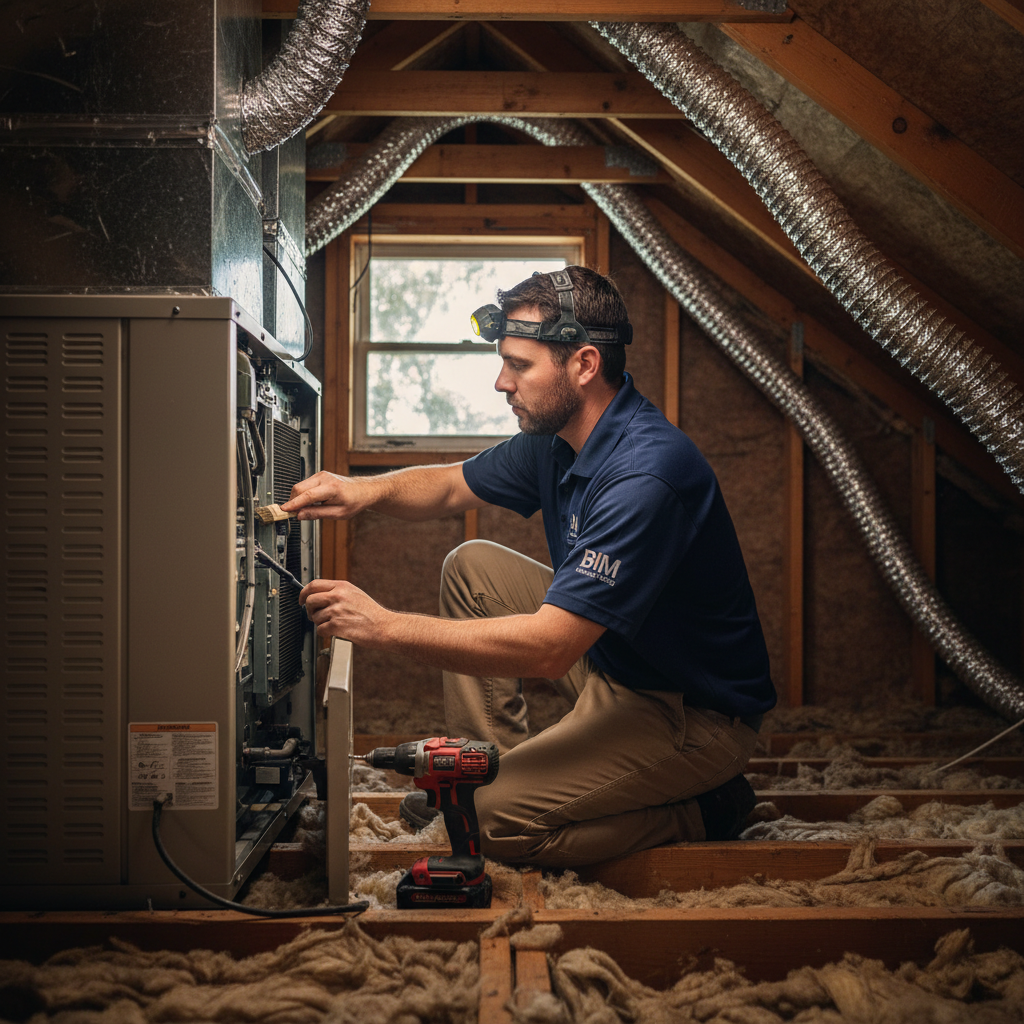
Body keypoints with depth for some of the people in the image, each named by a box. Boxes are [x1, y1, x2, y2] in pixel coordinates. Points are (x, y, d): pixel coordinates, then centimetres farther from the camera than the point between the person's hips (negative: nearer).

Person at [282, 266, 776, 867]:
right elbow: (452, 485, 14)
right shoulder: (557, 437, -1)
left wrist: (383, 625, -32)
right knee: (471, 567, 7)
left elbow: (547, 648, -35)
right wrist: (366, 490, -9)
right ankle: (494, 765, 13)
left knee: (497, 819, -20)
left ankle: (703, 811, -2)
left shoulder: (646, 475, -32)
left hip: (700, 714, -9)